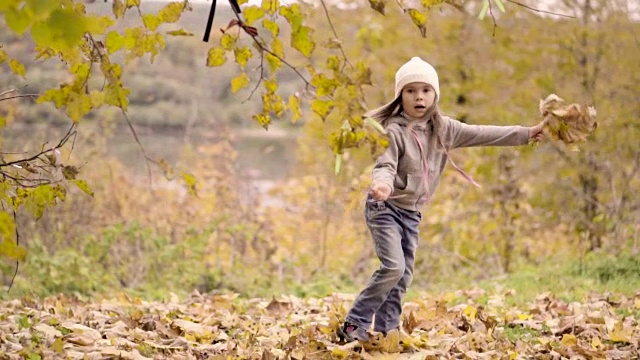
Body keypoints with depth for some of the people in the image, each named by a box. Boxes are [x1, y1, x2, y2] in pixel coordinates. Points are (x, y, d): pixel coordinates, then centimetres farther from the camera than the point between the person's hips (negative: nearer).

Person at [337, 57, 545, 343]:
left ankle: (385, 331, 15)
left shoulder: (443, 129, 3)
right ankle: (354, 325, -9)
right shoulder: (394, 130, -16)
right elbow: (385, 166, -25)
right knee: (393, 267, -18)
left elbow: (481, 134, 5)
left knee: (403, 276, 6)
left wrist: (526, 134, 4)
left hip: (411, 212, 7)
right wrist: (382, 183, -49)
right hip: (385, 207, -7)